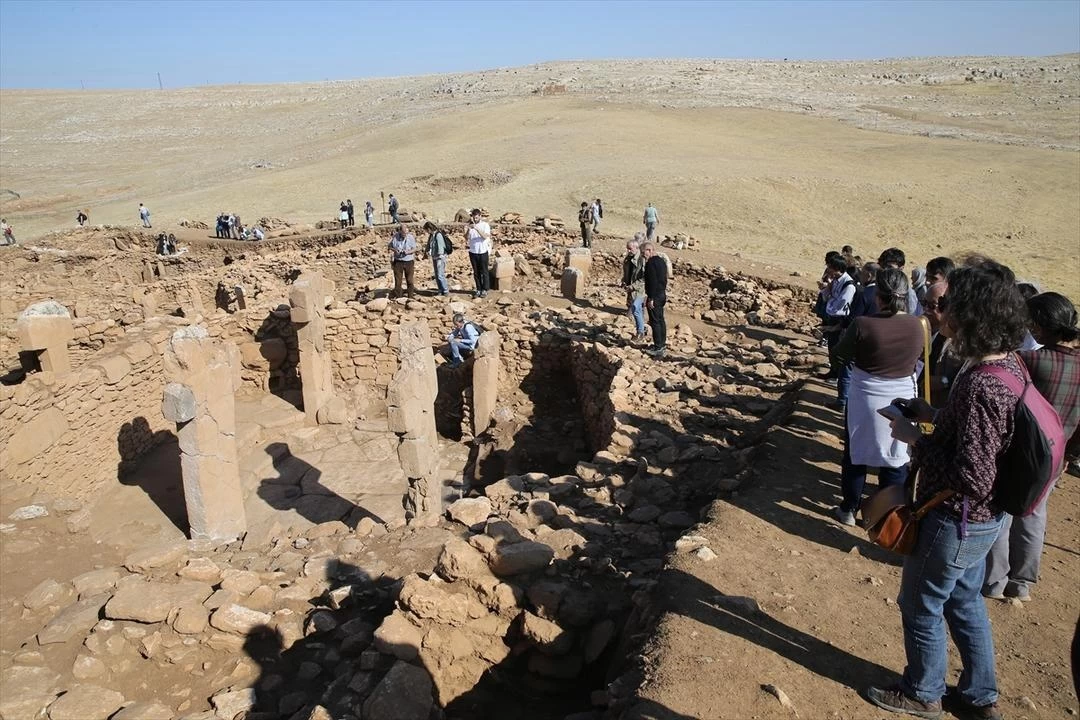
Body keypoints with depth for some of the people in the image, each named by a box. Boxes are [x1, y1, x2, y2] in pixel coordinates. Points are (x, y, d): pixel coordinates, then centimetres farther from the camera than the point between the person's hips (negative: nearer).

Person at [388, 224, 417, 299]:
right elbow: (390, 246, 7)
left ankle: (410, 296, 16)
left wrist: (408, 252, -21)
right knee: (397, 280, 3)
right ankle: (397, 296, 11)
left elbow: (414, 249, -2)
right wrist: (394, 250, -15)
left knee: (409, 280, 6)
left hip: (409, 261, 0)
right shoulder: (395, 237, -4)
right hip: (398, 261, 0)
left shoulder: (411, 237, -5)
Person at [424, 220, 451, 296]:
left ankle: (446, 291, -3)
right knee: (437, 276, 10)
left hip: (440, 258, -9)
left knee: (440, 275, -11)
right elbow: (429, 245, 19)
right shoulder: (431, 235, 11)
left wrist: (439, 259, -19)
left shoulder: (438, 235, -16)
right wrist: (428, 251, -3)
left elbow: (440, 247, -19)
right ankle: (441, 291, 16)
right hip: (434, 257, 9)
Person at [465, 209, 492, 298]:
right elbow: (466, 238, -4)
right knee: (476, 272, 8)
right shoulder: (470, 225, 5)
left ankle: (485, 290, 10)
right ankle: (478, 289, 15)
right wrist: (468, 229, -22)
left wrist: (476, 228, -30)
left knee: (484, 271, 3)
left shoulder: (485, 225, -4)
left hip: (483, 251, -3)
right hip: (473, 252, 3)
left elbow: (485, 236, -20)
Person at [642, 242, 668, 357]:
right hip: (662, 294, 10)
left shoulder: (651, 263, -18)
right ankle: (662, 344, 26)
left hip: (654, 296, -10)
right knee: (660, 320, 17)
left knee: (655, 322, -4)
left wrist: (651, 298, -21)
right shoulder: (662, 261, 13)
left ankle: (658, 348, -2)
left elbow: (652, 281, -23)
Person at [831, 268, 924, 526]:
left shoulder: (863, 324, -20)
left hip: (865, 400, -2)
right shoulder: (916, 325, -9)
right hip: (901, 401, 2)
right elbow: (916, 356, 9)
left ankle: (849, 510, 26)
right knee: (895, 461, 15)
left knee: (856, 456, 15)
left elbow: (840, 355, -6)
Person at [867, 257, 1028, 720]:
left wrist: (916, 439, -21)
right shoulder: (1009, 364, -2)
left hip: (956, 521, -9)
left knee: (921, 606, 14)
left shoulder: (981, 386, -33)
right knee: (965, 602, 26)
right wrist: (934, 414, 3)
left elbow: (972, 477, -32)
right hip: (982, 518, 9)